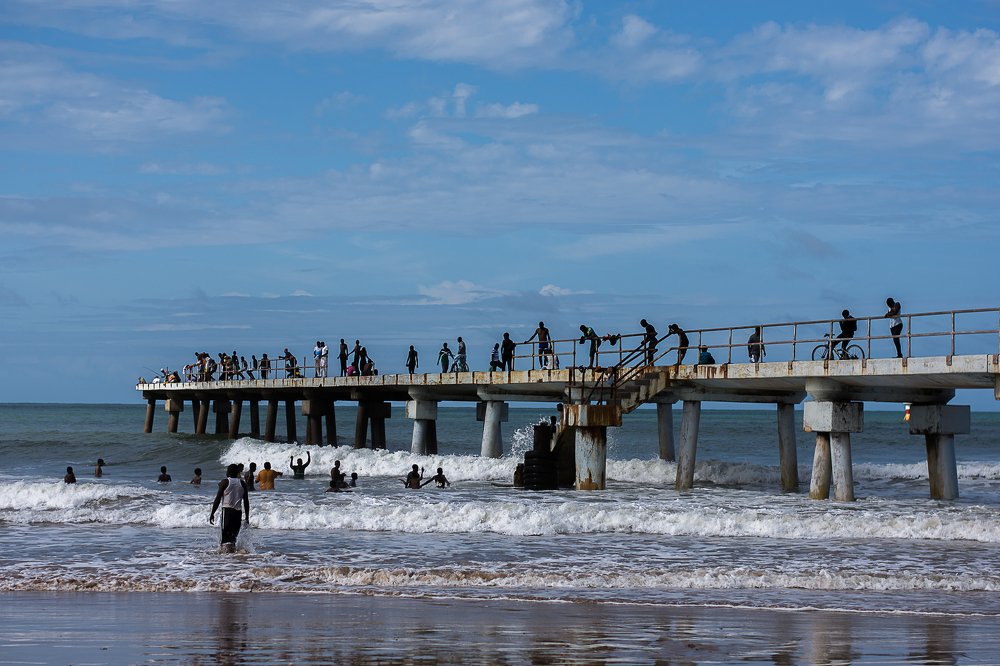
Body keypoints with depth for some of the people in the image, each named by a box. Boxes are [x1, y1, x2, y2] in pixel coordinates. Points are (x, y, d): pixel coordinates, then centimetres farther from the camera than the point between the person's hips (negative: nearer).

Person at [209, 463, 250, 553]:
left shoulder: (225, 482, -1)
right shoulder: (242, 483, 10)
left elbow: (218, 499, -5)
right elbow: (246, 502, 11)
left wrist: (212, 514, 0)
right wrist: (247, 517, 17)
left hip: (227, 510, -4)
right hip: (238, 512, 4)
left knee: (225, 536, -9)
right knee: (233, 535, 15)